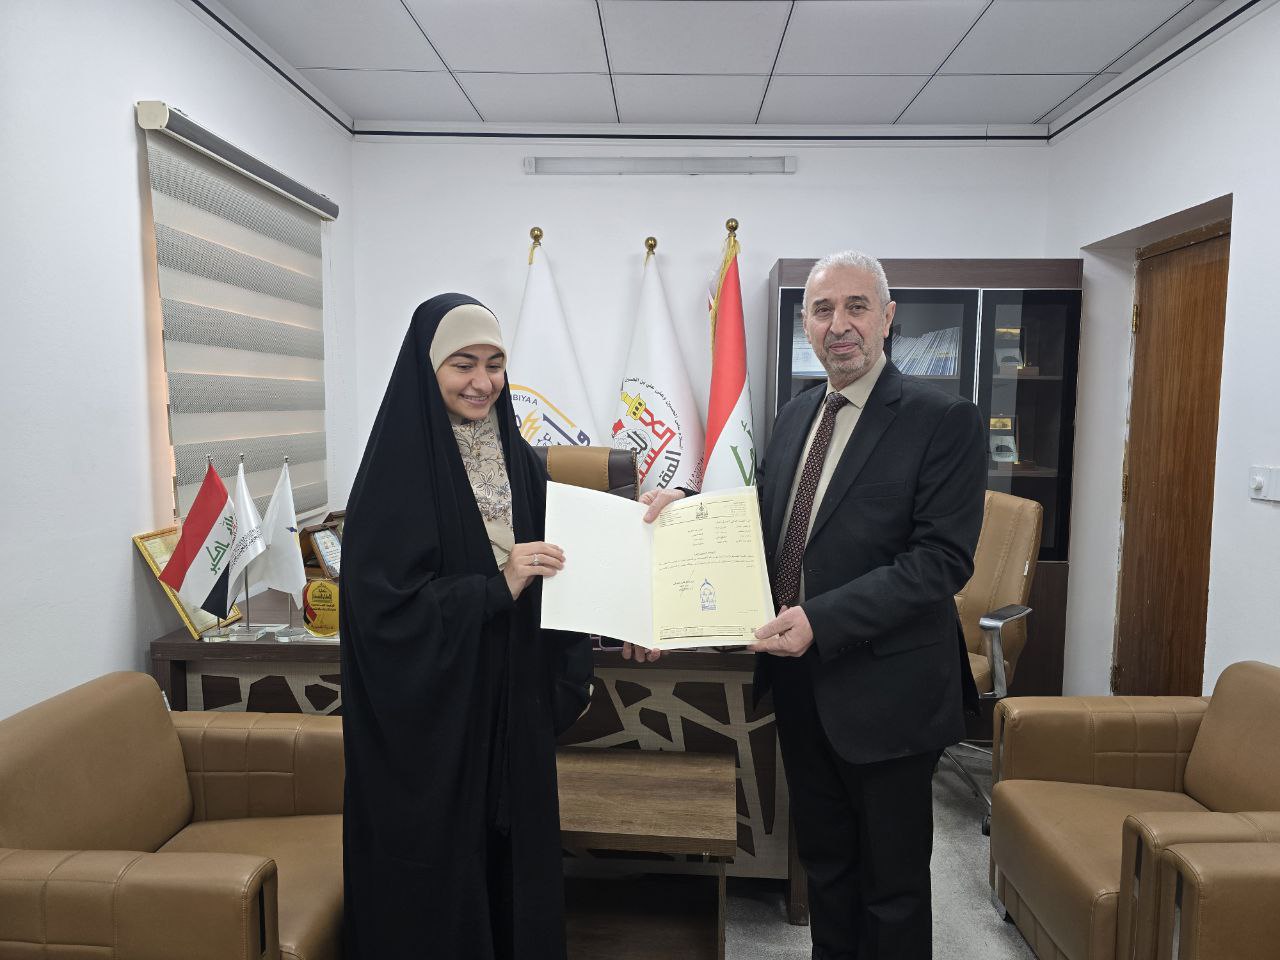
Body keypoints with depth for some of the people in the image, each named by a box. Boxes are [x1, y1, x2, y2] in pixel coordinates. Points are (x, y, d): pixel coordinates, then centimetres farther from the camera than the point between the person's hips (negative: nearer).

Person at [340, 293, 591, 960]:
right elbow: (382, 605, -18)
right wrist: (496, 588, -23)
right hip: (429, 716, -5)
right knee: (437, 865, 8)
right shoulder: (399, 468, -13)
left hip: (513, 707, 6)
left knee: (513, 853, 16)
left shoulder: (516, 457, 4)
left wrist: (566, 678, 2)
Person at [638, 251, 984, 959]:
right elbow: (762, 515, 15)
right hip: (799, 681, 6)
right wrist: (686, 503, -4)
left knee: (892, 879, 15)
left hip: (882, 688, -6)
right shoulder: (797, 414, 8)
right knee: (824, 860, 24)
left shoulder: (943, 421, -14)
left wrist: (822, 621, -28)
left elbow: (941, 560, -21)